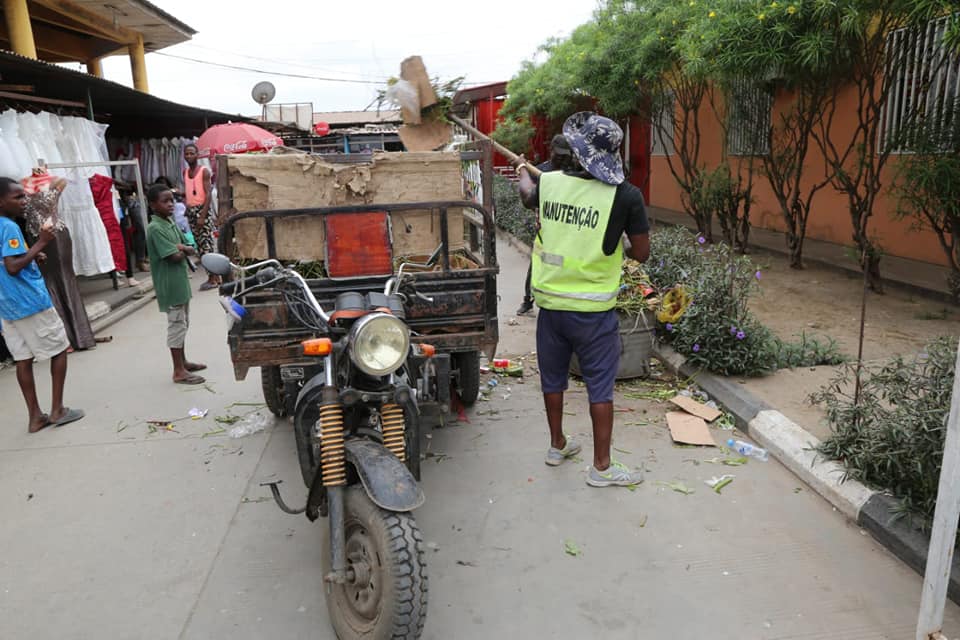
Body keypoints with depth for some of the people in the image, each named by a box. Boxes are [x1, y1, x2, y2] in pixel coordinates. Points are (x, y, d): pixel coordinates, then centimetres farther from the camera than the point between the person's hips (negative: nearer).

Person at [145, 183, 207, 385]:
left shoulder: (171, 223, 10)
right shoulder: (155, 229, -17)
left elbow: (192, 250, 8)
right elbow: (175, 257, -24)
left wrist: (180, 247, -13)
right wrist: (183, 250, -3)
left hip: (181, 281, 9)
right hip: (169, 284, -9)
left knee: (182, 323, 18)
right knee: (177, 325, -4)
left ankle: (183, 362, 31)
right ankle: (179, 371, 2)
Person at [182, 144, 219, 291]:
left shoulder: (204, 171, -6)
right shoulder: (185, 172, 14)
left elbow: (208, 194, -12)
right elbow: (187, 192, 19)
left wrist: (202, 216, -19)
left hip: (202, 209, -7)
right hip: (191, 210, 7)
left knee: (207, 244, -9)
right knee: (200, 245, 8)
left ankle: (213, 279, -6)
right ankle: (215, 276, 14)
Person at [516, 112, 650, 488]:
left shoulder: (549, 183, -5)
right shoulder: (626, 196, -15)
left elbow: (527, 195, 20)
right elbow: (642, 253, -7)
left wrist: (523, 172, 44)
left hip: (550, 302, 4)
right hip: (593, 309, -3)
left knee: (553, 377, 20)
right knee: (600, 386, 9)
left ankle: (557, 446, 38)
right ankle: (602, 467, 19)